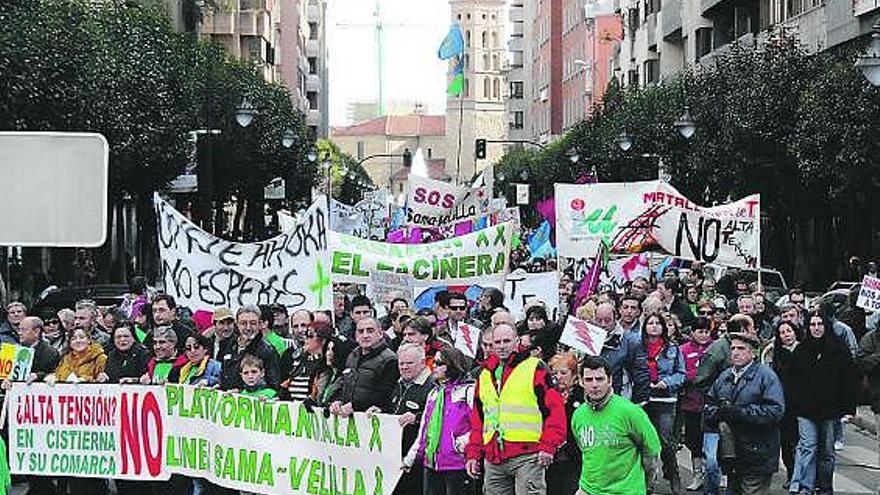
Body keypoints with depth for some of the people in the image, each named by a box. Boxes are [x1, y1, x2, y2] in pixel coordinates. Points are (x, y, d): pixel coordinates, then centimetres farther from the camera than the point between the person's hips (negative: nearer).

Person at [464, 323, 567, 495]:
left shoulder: (535, 368, 0)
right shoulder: (485, 374, 19)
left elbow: (555, 408, -5)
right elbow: (477, 419, 24)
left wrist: (548, 446, -14)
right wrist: (473, 453, 15)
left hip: (526, 456, -6)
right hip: (493, 459, 6)